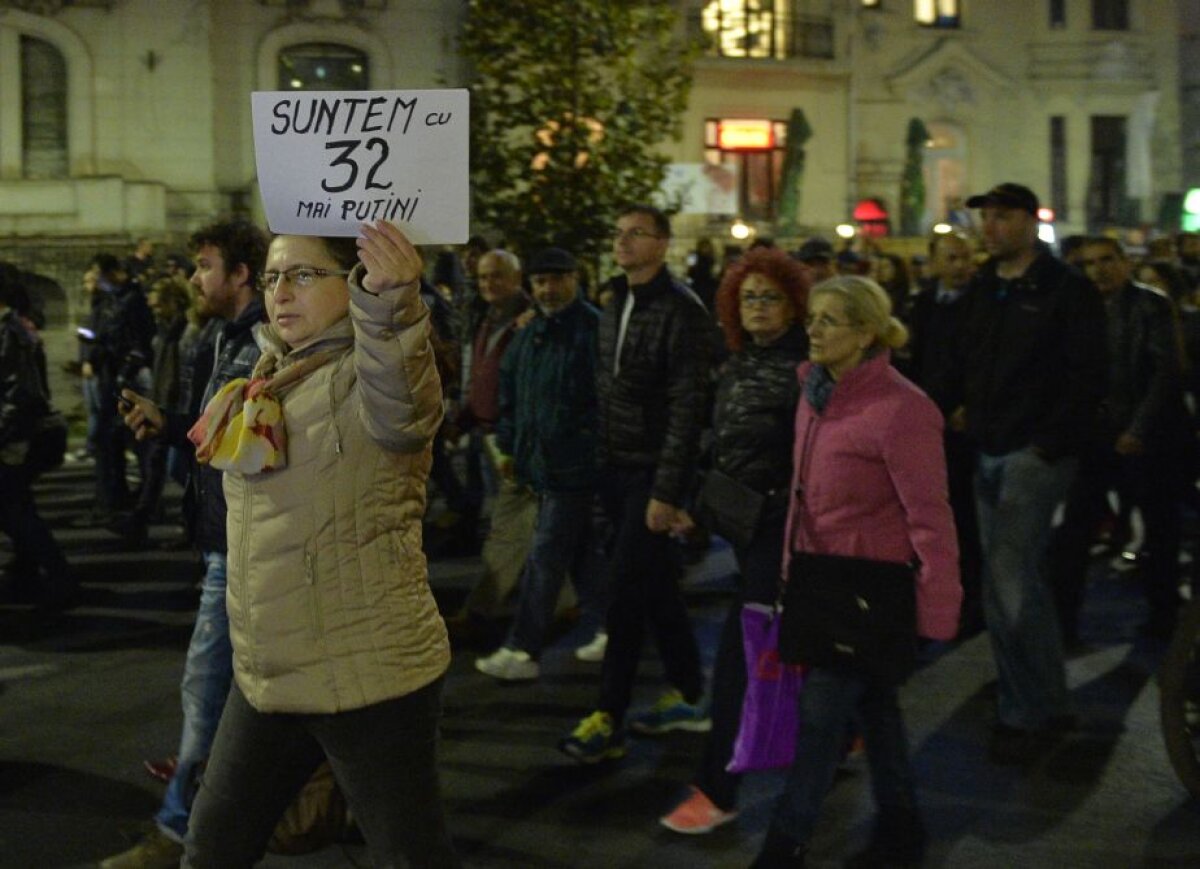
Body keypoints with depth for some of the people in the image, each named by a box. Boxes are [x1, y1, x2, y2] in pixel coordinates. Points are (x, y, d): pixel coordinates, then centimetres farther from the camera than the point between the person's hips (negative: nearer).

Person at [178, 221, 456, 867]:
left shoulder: (366, 373, -15)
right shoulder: (271, 379, 12)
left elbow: (400, 403, -42)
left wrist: (390, 300, -58)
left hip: (369, 672, -9)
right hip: (265, 673, 9)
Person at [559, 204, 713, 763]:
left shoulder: (681, 310, -14)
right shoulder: (615, 307, 12)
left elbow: (687, 406, -18)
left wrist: (666, 490, -21)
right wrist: (600, 470, 11)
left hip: (654, 470, -8)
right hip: (617, 466, 8)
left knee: (627, 586, -8)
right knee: (657, 585, 14)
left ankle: (608, 721, -2)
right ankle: (689, 697, 26)